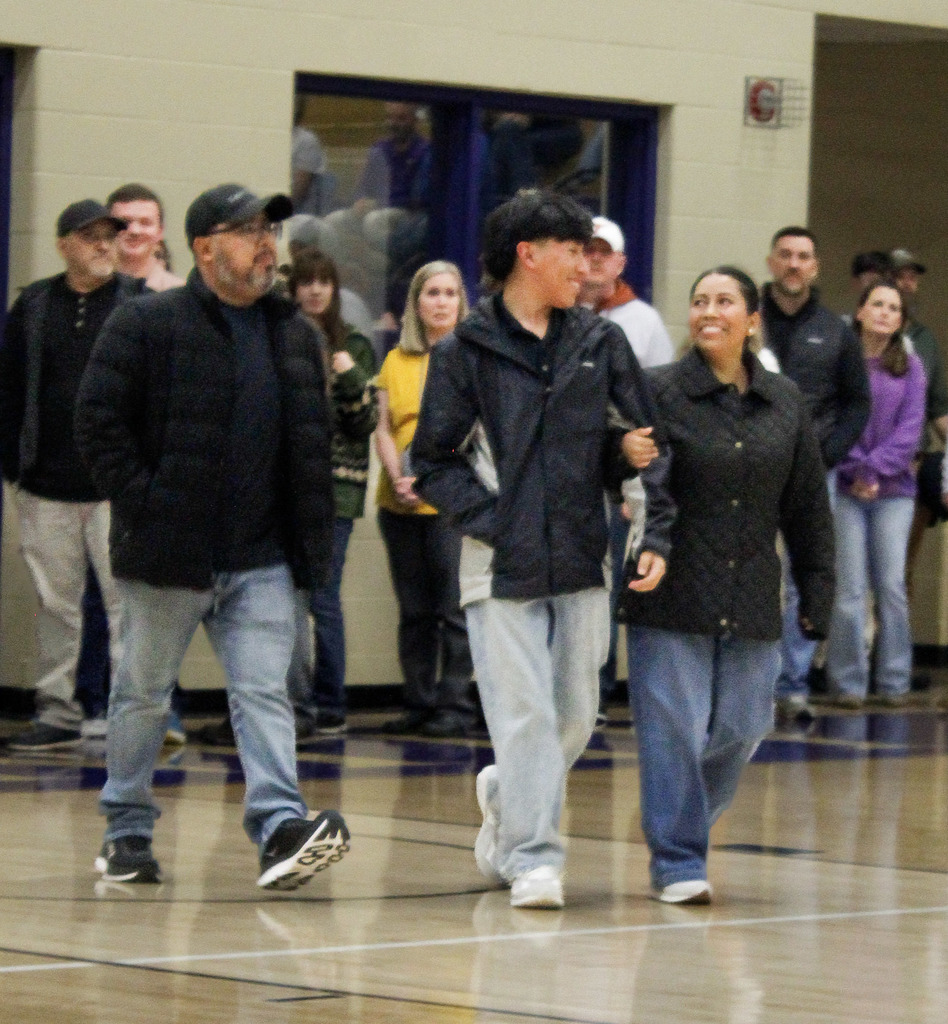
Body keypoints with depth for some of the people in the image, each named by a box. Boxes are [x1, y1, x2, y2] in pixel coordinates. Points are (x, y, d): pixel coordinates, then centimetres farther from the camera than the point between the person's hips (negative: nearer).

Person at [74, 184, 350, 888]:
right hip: (168, 558, -3)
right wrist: (140, 505, -13)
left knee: (264, 692, -8)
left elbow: (313, 441, 18)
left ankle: (281, 828, -16)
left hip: (261, 559, 4)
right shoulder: (146, 326, -5)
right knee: (143, 695, 9)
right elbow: (98, 420, -8)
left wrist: (313, 539, 10)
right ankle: (127, 832, 21)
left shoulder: (295, 334, 12)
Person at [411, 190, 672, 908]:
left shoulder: (601, 343, 10)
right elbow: (432, 463, 0)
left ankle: (506, 796, 34)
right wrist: (492, 521, -11)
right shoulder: (465, 353, -1)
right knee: (524, 715, -7)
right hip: (502, 566, -4)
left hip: (582, 560, 4)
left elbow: (646, 441, 13)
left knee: (575, 717, 8)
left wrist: (656, 536, -2)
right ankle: (533, 858, -2)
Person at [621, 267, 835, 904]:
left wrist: (818, 593, 13)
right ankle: (678, 861, 4)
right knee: (674, 727, -5)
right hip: (672, 599, -4)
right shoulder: (659, 392, -3)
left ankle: (686, 823, 29)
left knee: (739, 728, 6)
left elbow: (809, 509, 14)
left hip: (752, 603, 4)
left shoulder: (786, 402, 10)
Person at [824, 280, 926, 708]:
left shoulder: (910, 367, 10)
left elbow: (910, 427, 2)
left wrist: (877, 468, -9)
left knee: (893, 585, 0)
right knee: (850, 587, -5)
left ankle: (894, 682, 7)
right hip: (845, 488, -2)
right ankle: (847, 684, 0)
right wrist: (855, 469, -11)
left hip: (893, 487, 2)